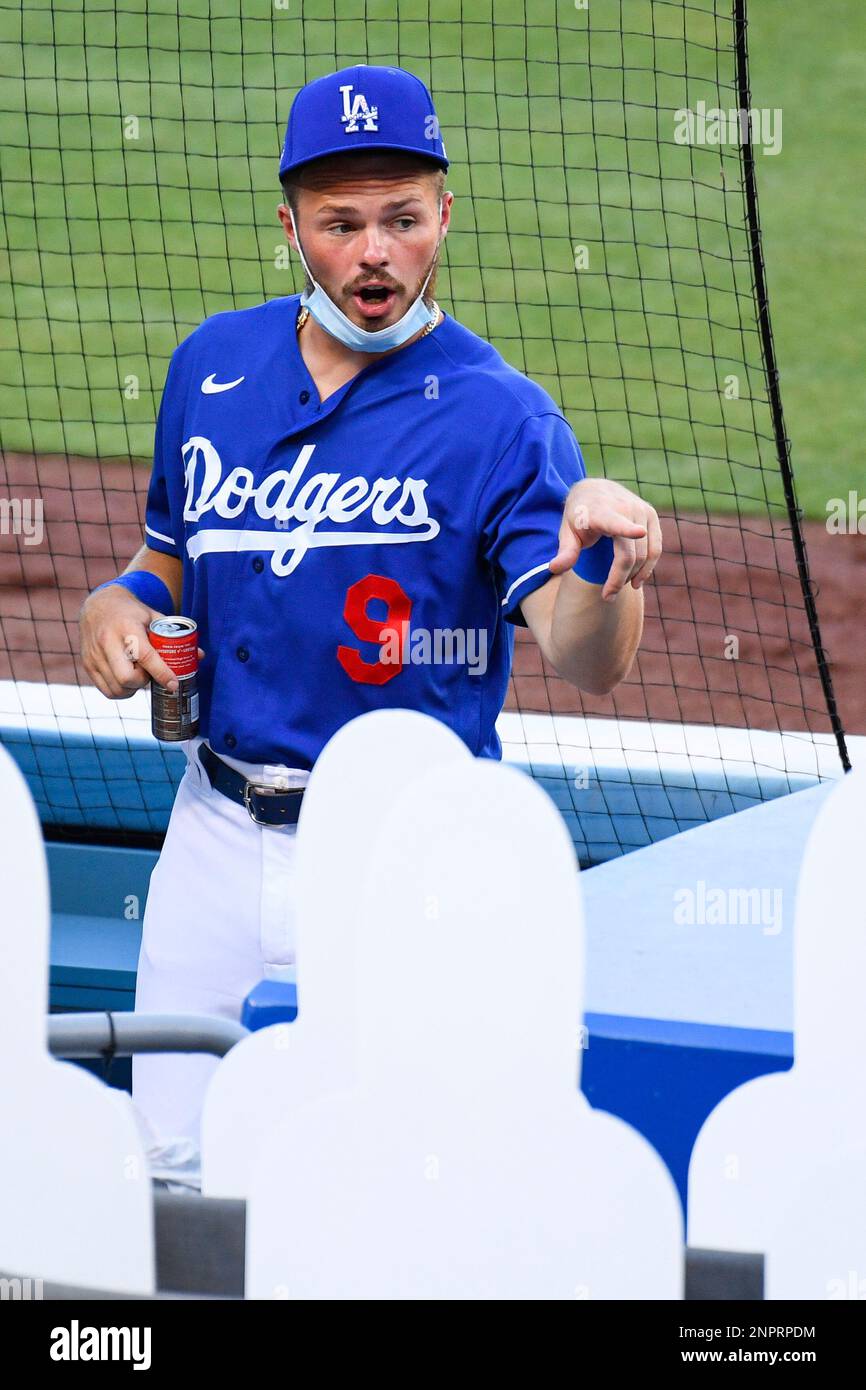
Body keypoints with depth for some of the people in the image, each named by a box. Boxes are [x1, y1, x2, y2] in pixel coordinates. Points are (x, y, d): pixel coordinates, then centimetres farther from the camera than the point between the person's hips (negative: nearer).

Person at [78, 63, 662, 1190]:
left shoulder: (499, 416, -11)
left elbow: (584, 660, -22)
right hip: (219, 835, 4)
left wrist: (603, 572, -45)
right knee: (173, 1174, 8)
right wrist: (120, 603, -1)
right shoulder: (213, 366, 5)